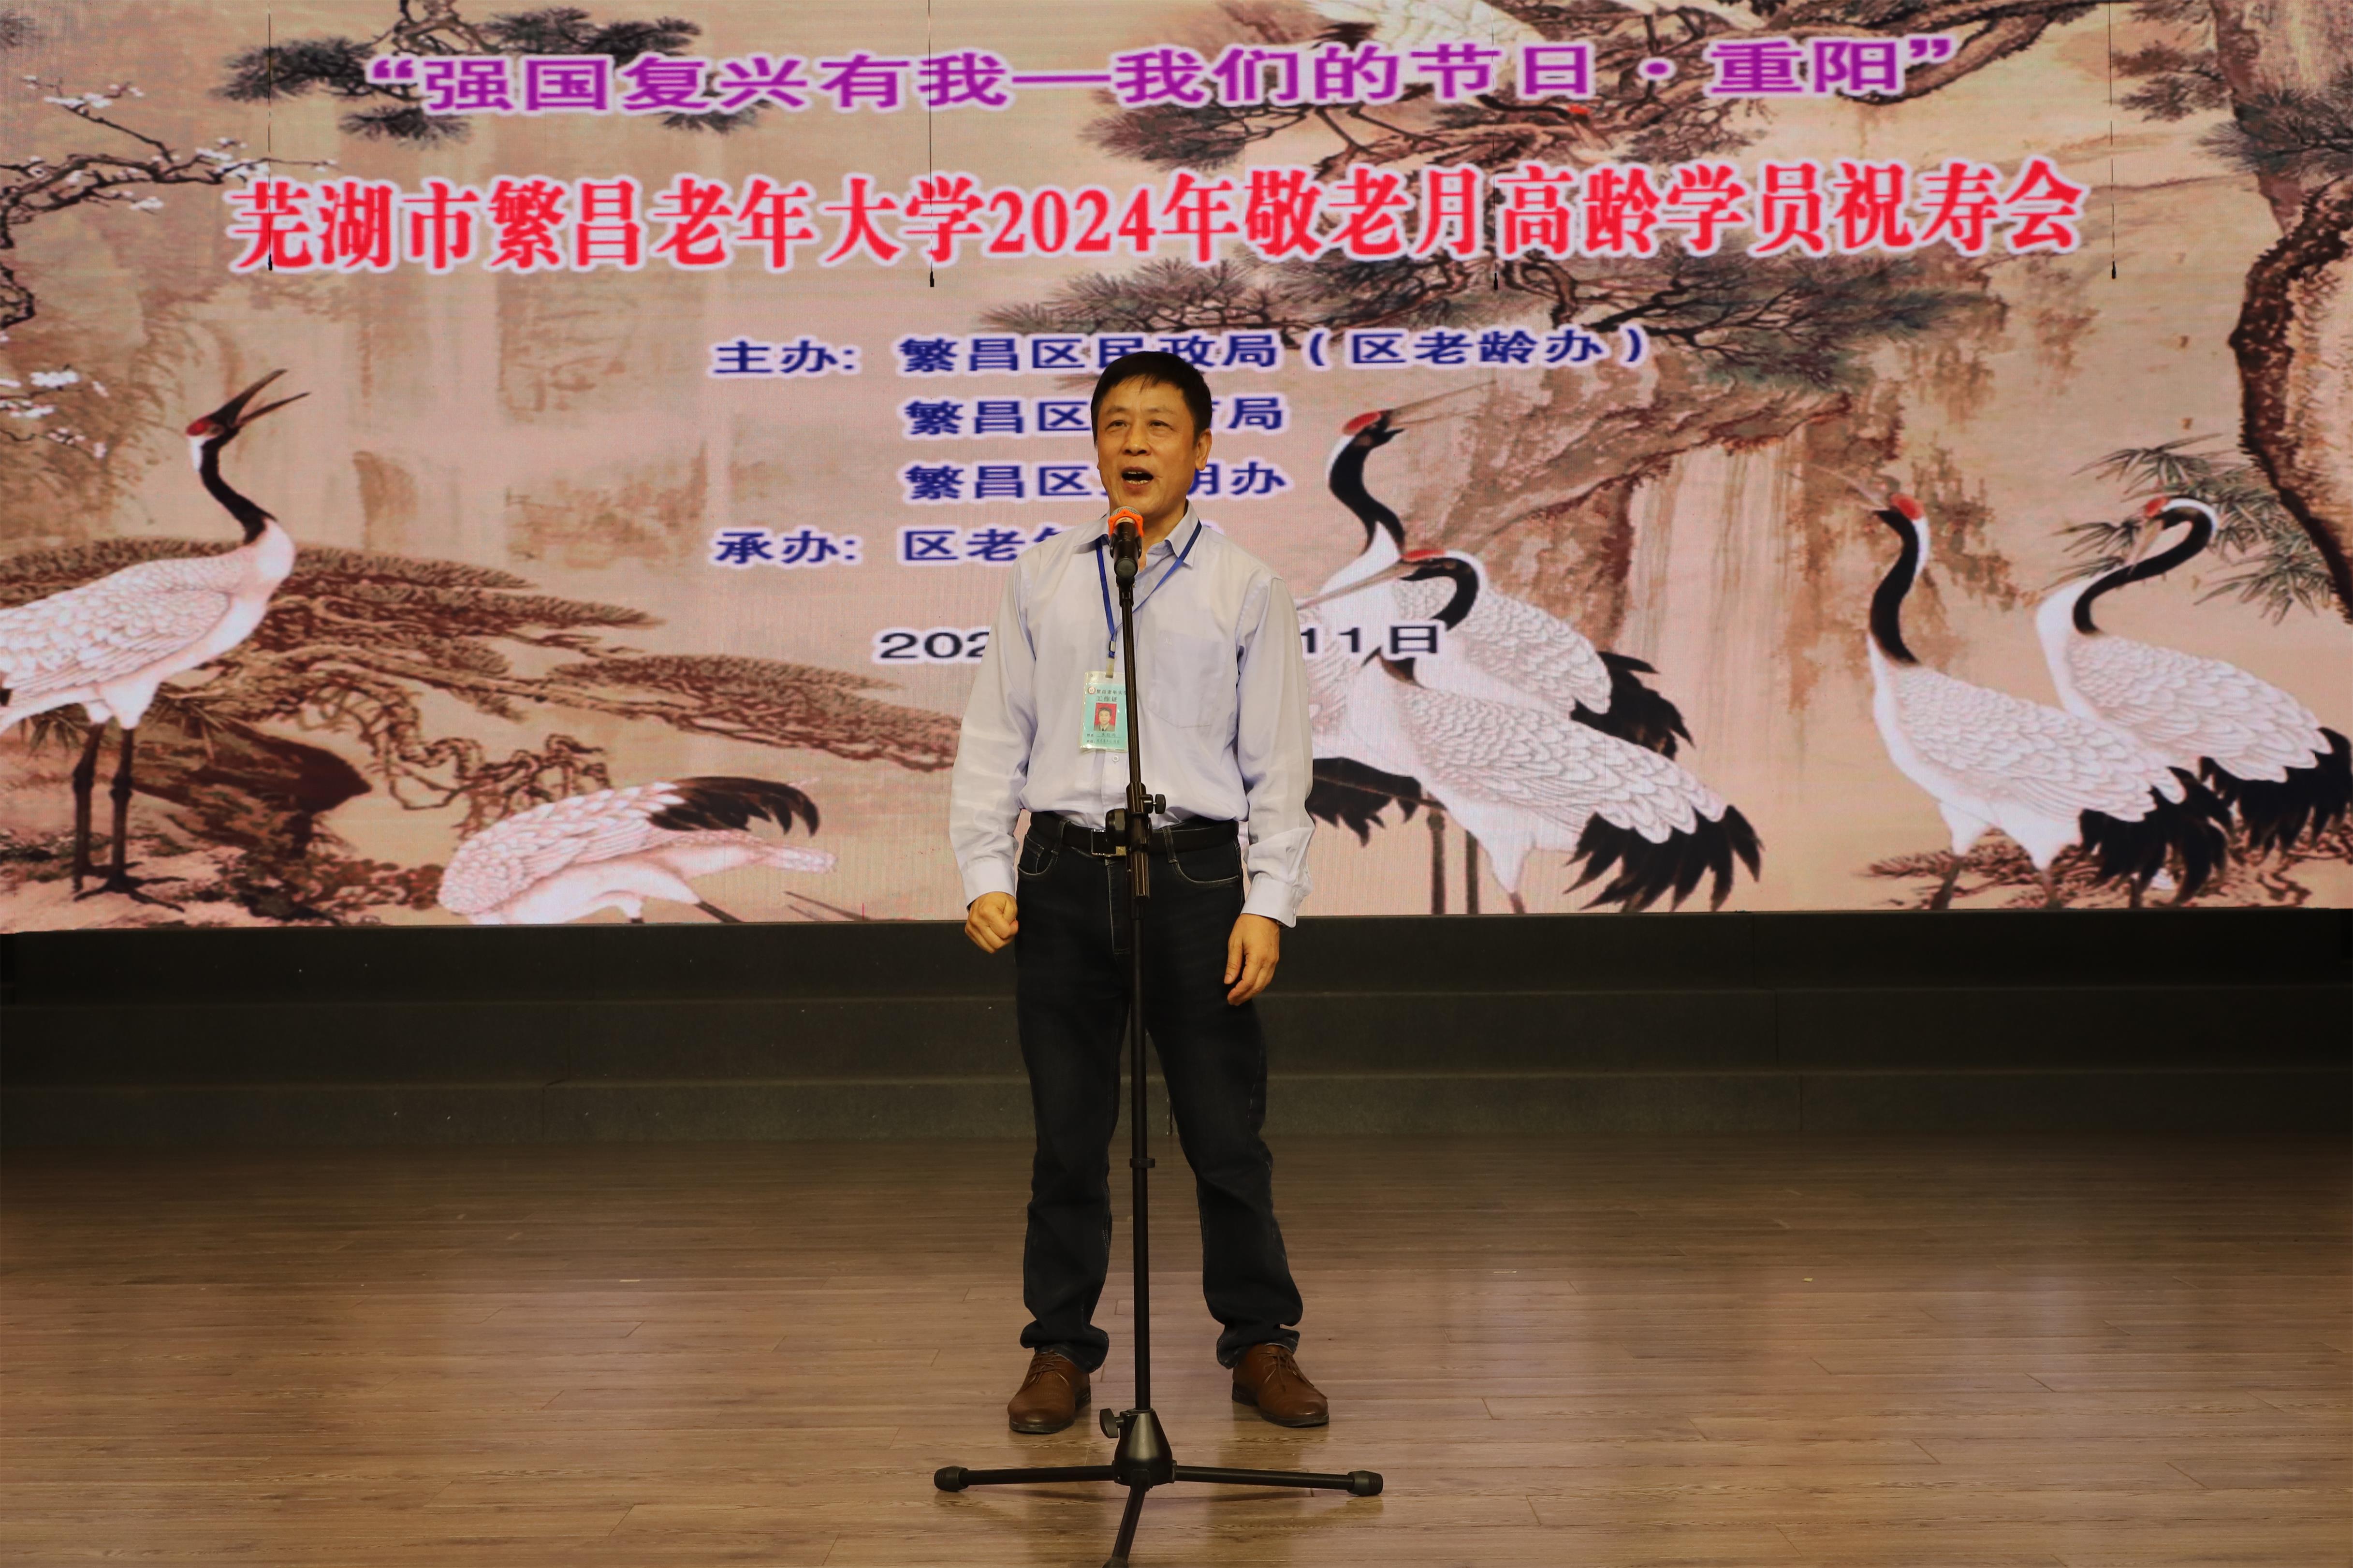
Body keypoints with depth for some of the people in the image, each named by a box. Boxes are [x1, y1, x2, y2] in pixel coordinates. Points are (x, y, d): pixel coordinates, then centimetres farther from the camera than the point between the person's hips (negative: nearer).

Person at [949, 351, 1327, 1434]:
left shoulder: (1244, 590, 4)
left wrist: (1267, 905, -6)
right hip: (1063, 867, 2)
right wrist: (984, 874, 0)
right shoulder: (1042, 581, 9)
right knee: (1066, 1131, 8)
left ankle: (1261, 1342, 19)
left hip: (1193, 867, -1)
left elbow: (1278, 762, 2)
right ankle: (1060, 1348, 20)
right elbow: (994, 736, 10)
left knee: (1225, 1130, 3)